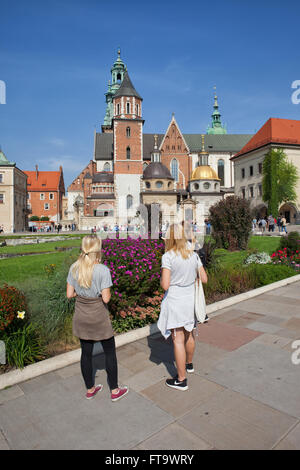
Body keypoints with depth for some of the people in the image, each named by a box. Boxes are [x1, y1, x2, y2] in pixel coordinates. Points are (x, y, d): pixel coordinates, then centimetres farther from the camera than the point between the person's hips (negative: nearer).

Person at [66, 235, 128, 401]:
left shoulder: (74, 268, -5)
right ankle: (115, 391, 27)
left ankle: (90, 389, 36)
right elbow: (106, 298, -20)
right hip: (99, 318, -5)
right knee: (110, 352, 13)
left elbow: (70, 294, -1)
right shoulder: (103, 270, -21)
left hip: (81, 317, 5)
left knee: (86, 352, 17)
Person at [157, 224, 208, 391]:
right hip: (190, 300, 6)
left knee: (178, 340, 4)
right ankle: (189, 364, 46)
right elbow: (204, 279, 2)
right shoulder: (193, 254, -2)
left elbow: (165, 285, -21)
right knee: (189, 335, 23)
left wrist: (161, 279, 0)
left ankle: (181, 380, 16)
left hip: (175, 301, -6)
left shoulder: (168, 257, -18)